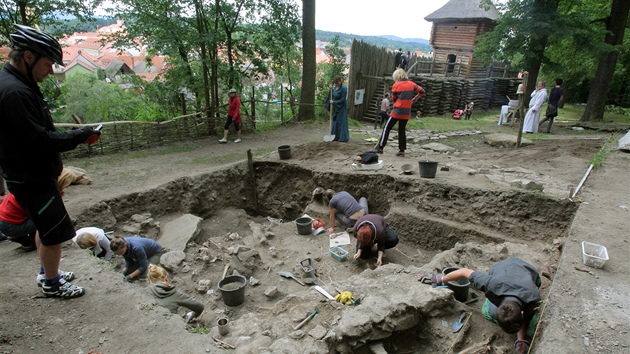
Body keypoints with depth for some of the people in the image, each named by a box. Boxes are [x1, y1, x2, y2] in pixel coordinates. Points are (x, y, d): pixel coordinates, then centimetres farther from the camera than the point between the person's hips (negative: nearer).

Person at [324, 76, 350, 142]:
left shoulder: (343, 88, -16)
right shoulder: (334, 88, 6)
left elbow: (343, 99, -18)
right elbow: (332, 97, 14)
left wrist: (334, 102, -16)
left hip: (342, 108, -8)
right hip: (335, 108, 8)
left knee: (341, 122, -4)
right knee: (335, 122, 10)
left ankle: (343, 138, 3)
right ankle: (336, 137, 17)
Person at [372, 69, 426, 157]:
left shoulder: (396, 85, -5)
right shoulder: (411, 84, 5)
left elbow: (394, 98, 2)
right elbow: (422, 91, 0)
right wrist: (415, 98, 11)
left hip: (397, 111, -4)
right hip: (407, 112, 5)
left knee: (387, 128, 3)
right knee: (402, 130, 12)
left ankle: (380, 147, 2)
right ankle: (402, 150, 10)